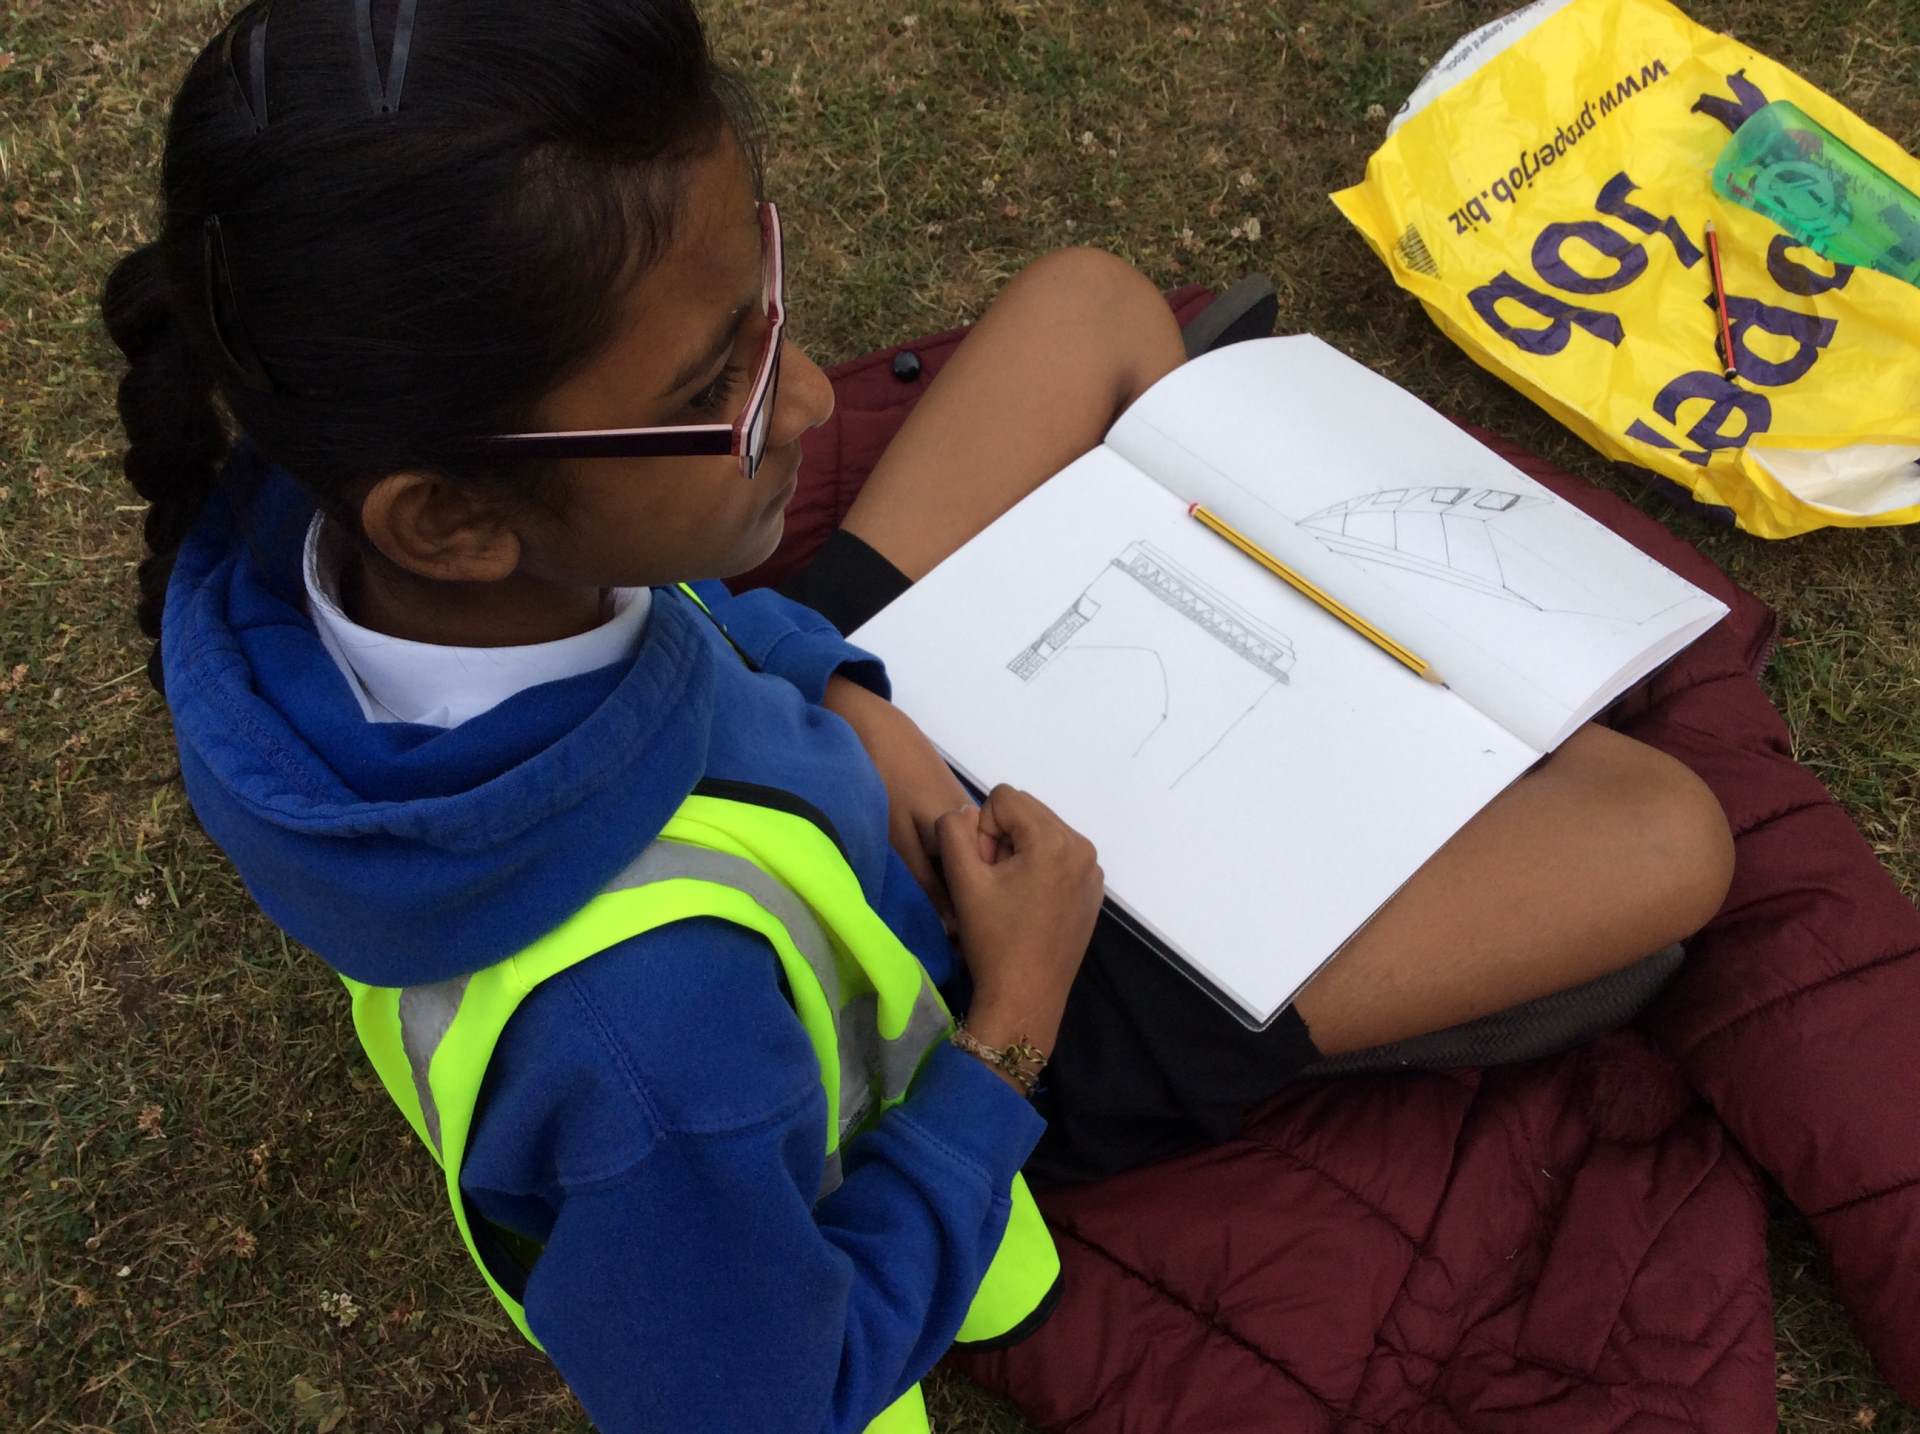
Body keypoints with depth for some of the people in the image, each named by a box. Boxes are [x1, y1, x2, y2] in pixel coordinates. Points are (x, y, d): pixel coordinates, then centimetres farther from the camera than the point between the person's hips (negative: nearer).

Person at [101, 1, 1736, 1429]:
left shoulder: (324, 492, -26)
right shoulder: (643, 1026, -47)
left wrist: (834, 691, -13)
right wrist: (1008, 1034, -22)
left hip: (835, 766, 6)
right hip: (962, 1022, -5)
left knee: (1094, 301, 12)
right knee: (1665, 836, -6)